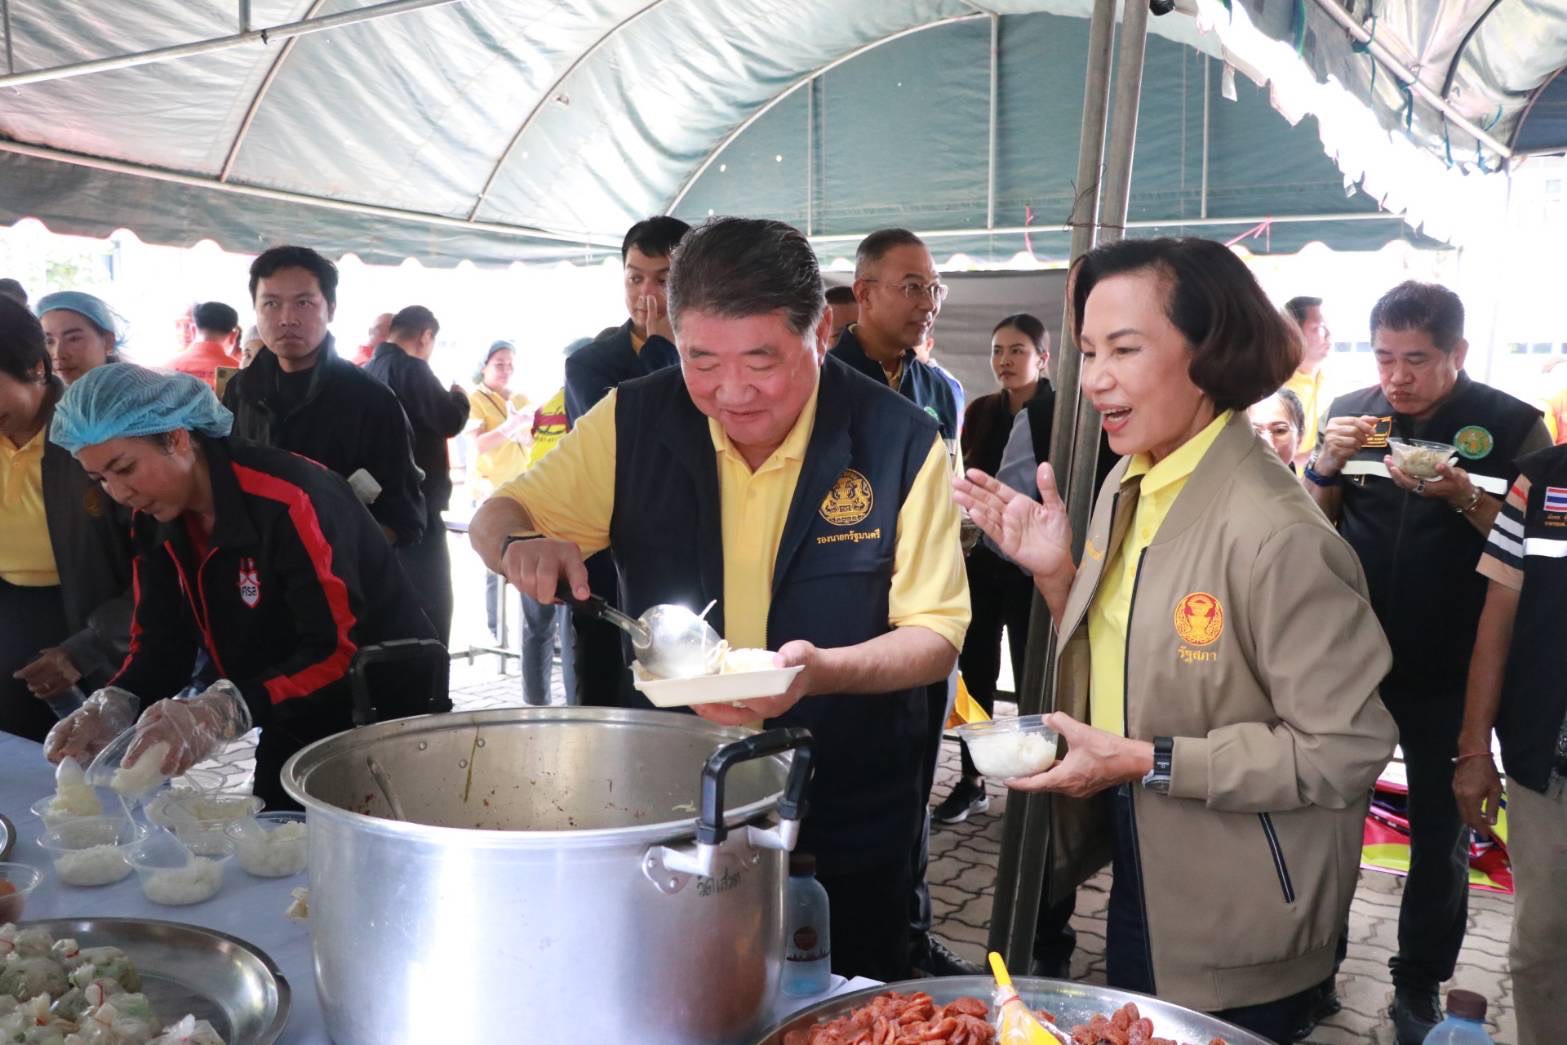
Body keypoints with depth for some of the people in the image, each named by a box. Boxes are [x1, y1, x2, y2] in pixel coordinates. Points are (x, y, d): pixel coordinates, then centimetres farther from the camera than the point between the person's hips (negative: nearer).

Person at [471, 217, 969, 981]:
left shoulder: (901, 445, -15)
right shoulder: (635, 422, -9)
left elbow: (935, 635, -11)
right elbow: (496, 519, 1)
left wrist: (823, 671, -31)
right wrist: (522, 544, -24)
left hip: (846, 827, -1)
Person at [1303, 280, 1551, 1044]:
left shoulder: (1511, 425, -7)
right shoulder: (1350, 412, 1)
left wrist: (1462, 495, -24)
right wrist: (1327, 464, -14)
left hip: (1449, 671, -2)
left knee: (1440, 827, 10)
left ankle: (1419, 983, 27)